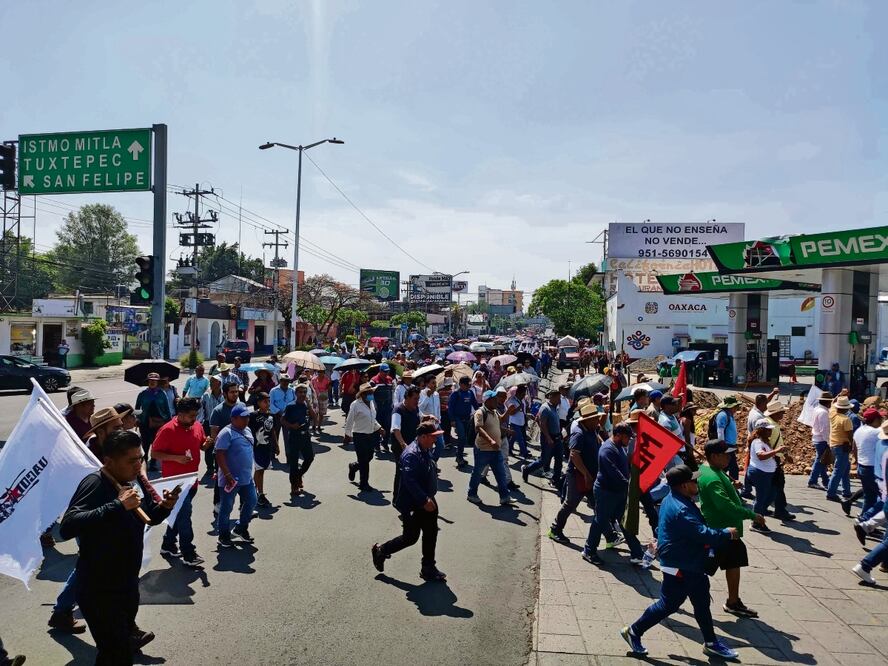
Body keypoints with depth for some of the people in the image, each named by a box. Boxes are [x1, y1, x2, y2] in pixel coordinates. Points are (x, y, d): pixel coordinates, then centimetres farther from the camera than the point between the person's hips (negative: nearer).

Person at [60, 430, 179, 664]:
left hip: (128, 582, 8)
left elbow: (149, 518, 14)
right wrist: (118, 505, -40)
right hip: (99, 591, -8)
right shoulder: (95, 484, -24)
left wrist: (164, 507, -7)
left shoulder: (134, 480, 0)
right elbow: (67, 527, -39)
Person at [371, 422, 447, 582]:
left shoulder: (426, 450, 4)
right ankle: (380, 551, 26)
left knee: (431, 534, 13)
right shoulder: (411, 455, -26)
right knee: (410, 537, 4)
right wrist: (425, 501, -30)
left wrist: (429, 498, 17)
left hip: (426, 501, 9)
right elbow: (410, 481, -32)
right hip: (412, 505, -9)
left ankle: (428, 568, 27)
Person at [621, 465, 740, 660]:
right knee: (668, 605, 3)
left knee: (701, 603, 19)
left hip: (689, 564, 10)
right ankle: (634, 631, 16)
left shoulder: (672, 500, 5)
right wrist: (726, 534, -15)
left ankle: (711, 643, 35)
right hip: (679, 567, -10)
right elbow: (703, 535, -28)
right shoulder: (681, 510, -29)